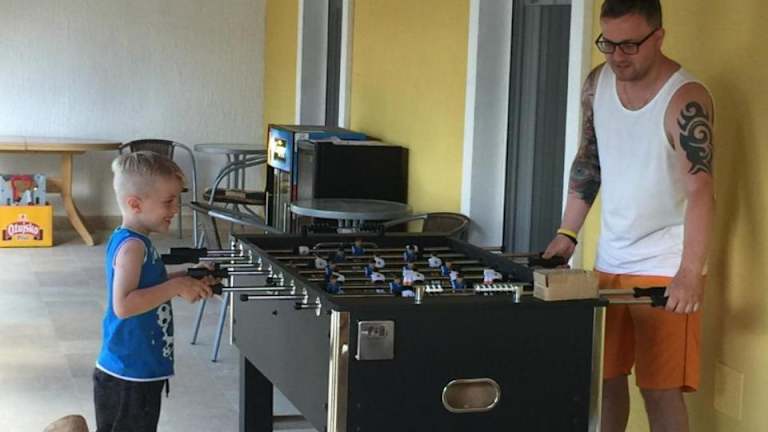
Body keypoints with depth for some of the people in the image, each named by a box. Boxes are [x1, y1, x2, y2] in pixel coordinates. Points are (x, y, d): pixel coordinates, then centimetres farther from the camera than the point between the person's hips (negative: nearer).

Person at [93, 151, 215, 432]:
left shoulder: (128, 241, 9)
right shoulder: (132, 246, -21)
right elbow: (123, 305, -31)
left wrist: (186, 280, 8)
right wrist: (176, 287, -26)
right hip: (129, 379, -10)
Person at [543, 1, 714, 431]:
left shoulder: (686, 100, -20)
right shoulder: (598, 83, 1)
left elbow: (700, 190, -29)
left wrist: (690, 273, -40)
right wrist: (567, 234, 9)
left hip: (666, 267, -6)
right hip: (610, 260, 6)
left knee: (661, 390, -3)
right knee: (605, 376, 15)